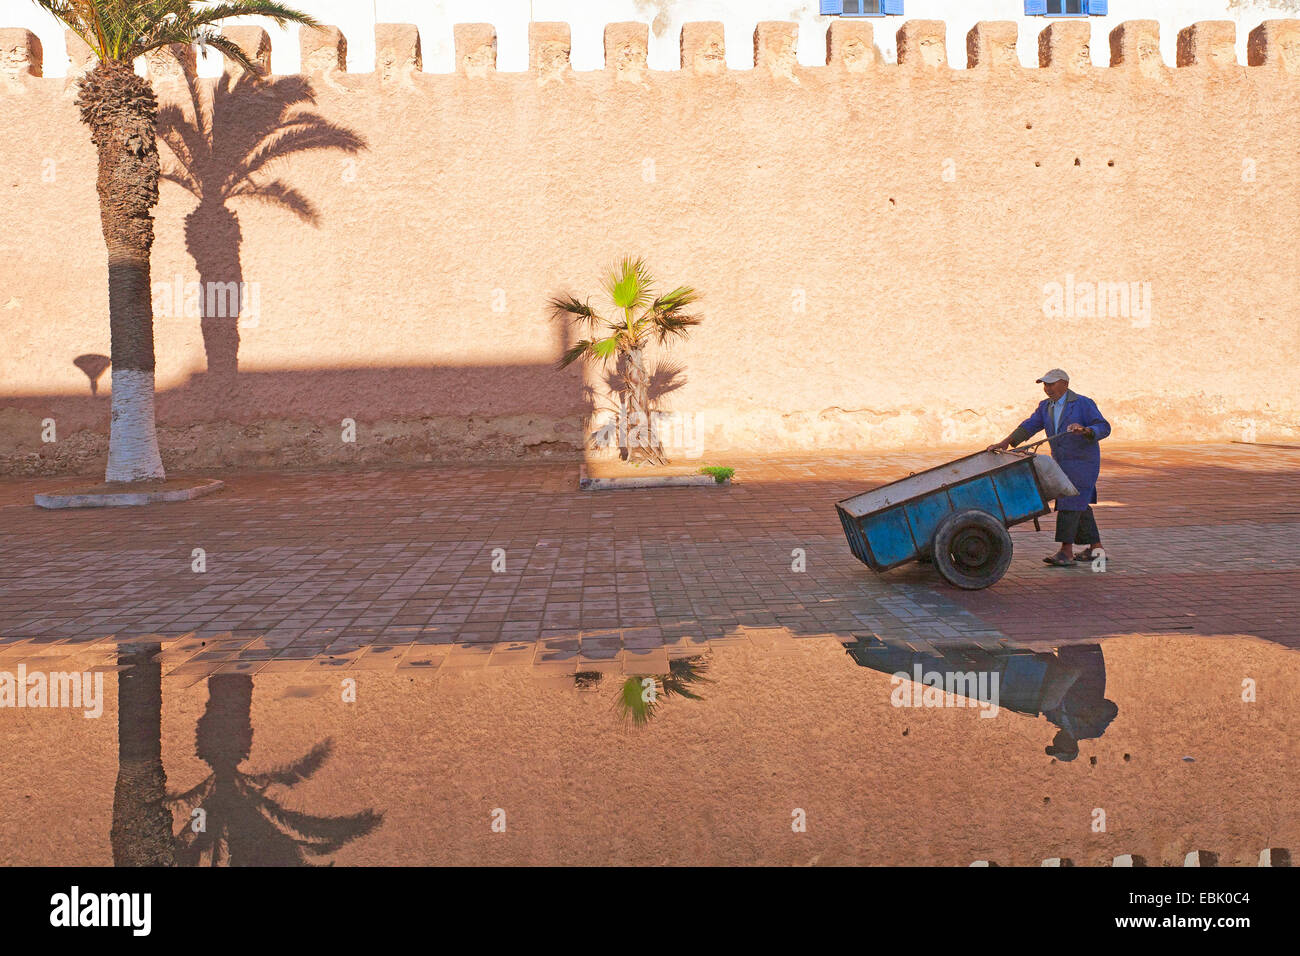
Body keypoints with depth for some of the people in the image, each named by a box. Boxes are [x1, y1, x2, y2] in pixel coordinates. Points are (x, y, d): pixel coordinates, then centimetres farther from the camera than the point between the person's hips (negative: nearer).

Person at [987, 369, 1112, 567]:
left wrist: (1084, 430, -33)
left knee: (1069, 504, -14)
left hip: (1082, 461, -7)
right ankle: (1095, 547, 21)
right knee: (1080, 506, 12)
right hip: (1061, 463, 7)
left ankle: (1066, 552, -16)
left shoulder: (1083, 403, -10)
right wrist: (1005, 443, -12)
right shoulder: (1045, 407, 9)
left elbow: (1104, 428, -13)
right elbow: (1028, 427, 0)